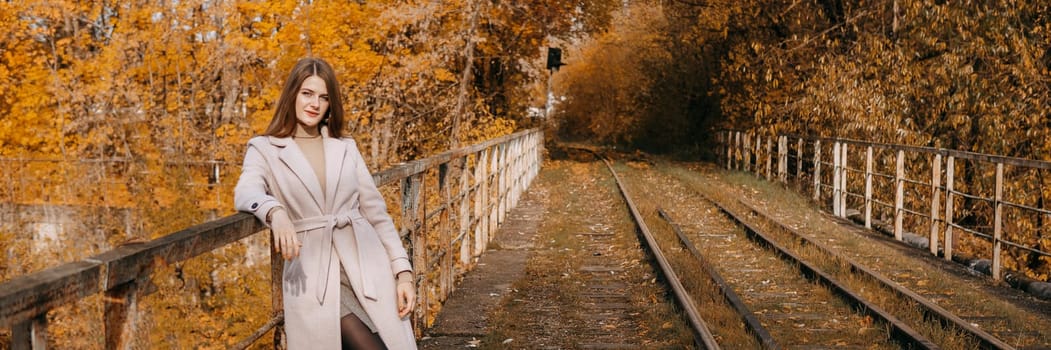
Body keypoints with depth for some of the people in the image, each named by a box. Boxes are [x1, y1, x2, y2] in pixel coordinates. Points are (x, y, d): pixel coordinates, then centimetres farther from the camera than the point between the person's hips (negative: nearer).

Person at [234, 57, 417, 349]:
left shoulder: (346, 148, 14)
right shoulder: (264, 149, 5)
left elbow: (376, 213, 12)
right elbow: (245, 192, -14)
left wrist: (403, 271, 3)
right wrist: (275, 212, -36)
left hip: (367, 267, 3)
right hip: (313, 275, -3)